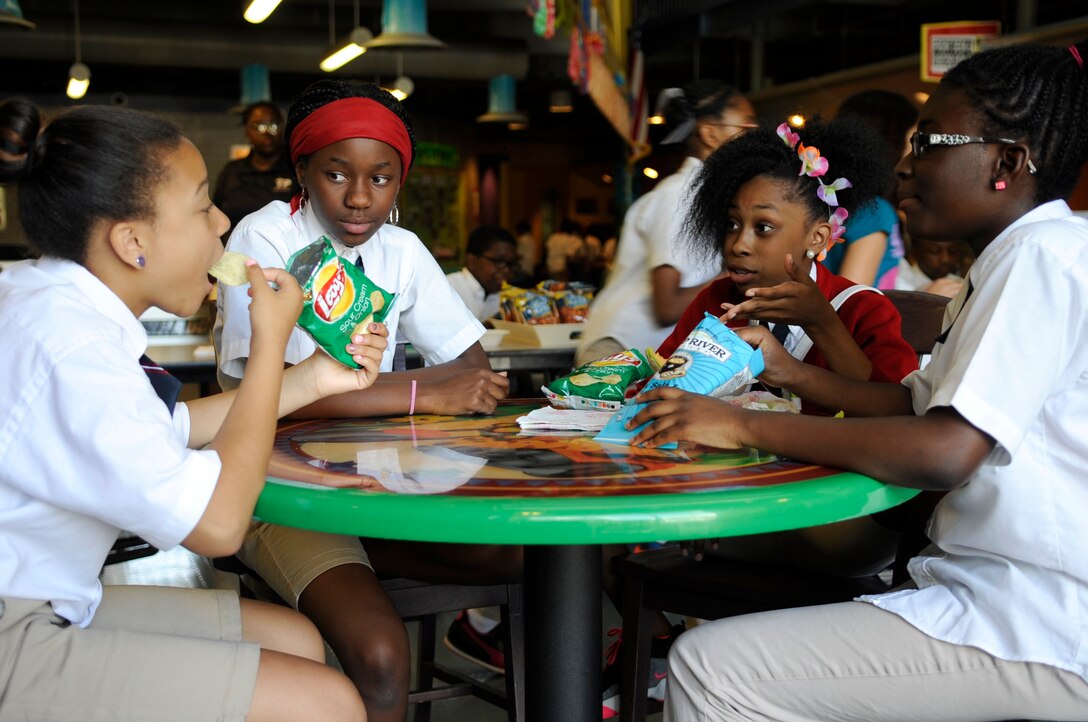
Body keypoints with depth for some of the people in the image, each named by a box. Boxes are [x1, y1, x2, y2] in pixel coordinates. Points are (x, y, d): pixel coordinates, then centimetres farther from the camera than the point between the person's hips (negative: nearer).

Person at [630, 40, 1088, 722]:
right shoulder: (1018, 258, 17)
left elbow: (945, 450, -25)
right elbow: (921, 403, 20)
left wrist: (744, 426, -19)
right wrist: (785, 369, 17)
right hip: (993, 589, 10)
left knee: (709, 666, -15)